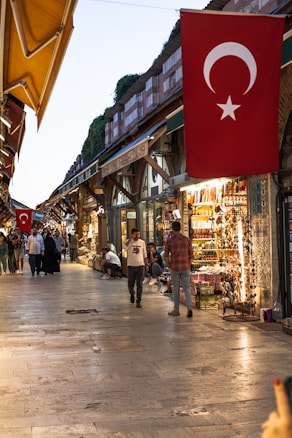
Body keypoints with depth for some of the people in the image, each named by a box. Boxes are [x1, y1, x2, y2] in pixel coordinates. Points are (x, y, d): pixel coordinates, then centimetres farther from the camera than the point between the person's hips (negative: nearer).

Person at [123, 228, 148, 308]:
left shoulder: (142, 242, 5)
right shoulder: (128, 241, -2)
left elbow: (145, 254, 10)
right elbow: (125, 247, -26)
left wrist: (146, 264, 6)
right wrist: (131, 238, -25)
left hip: (140, 266, 1)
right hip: (131, 266, -1)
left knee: (139, 284, -3)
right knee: (130, 283, 8)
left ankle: (138, 301, 2)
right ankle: (132, 294, 38)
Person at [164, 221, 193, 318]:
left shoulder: (169, 241, -6)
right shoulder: (187, 239, 0)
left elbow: (166, 256, -5)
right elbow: (191, 255, 2)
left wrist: (170, 266, 9)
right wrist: (188, 266, 13)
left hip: (174, 268, -1)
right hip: (185, 268, 1)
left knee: (176, 289, 10)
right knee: (187, 289, 5)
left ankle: (176, 310, 18)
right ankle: (189, 308, -13)